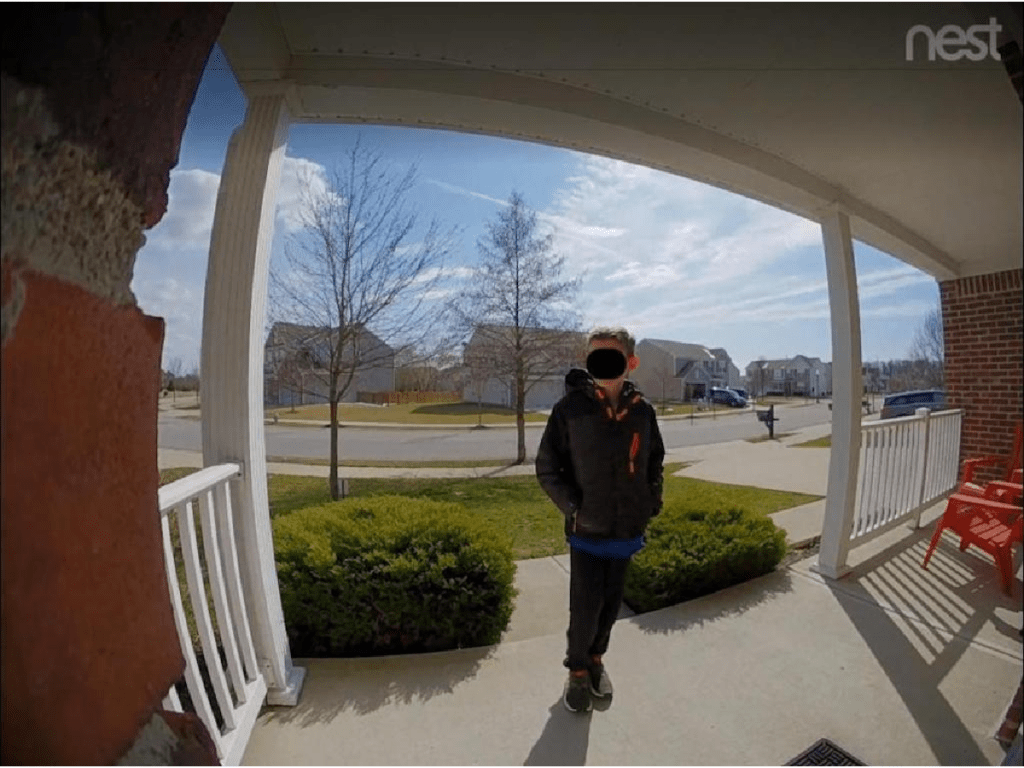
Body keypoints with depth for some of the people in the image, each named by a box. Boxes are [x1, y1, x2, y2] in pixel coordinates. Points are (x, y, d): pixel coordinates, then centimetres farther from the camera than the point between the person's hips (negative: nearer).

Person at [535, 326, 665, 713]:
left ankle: (596, 657, 45)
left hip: (628, 528, 3)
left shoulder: (642, 410, -4)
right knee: (585, 606, 7)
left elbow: (654, 459, 13)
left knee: (612, 602, 19)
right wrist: (573, 507, -14)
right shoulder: (571, 407, -14)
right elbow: (547, 466, -7)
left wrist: (652, 498, 3)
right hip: (587, 529, -3)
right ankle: (578, 670, 35)